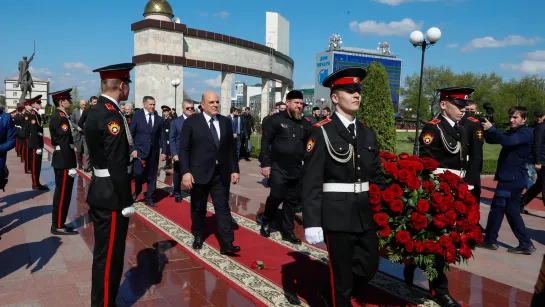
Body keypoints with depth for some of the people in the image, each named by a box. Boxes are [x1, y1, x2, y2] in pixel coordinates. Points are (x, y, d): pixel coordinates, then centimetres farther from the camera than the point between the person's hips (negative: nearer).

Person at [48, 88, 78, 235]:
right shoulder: (61, 117, -17)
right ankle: (58, 226, 6)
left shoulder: (58, 116, 15)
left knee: (62, 193, 16)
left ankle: (58, 223, 25)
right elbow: (64, 144, -22)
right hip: (64, 161, -10)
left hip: (61, 160, 10)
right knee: (63, 194, -3)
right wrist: (70, 166, -22)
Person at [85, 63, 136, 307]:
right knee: (109, 256, 3)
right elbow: (116, 166, -23)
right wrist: (126, 202, -17)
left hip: (100, 192, 10)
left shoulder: (95, 111, 10)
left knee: (104, 253, 22)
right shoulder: (112, 115, -21)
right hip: (111, 196, -10)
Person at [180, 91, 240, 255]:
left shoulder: (226, 122, 7)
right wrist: (185, 172, -13)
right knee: (198, 208, 13)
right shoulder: (191, 122, -3)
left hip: (221, 174, 2)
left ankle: (226, 244, 2)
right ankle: (198, 237, 33)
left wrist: (235, 169, 5)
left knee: (223, 208, 0)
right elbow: (183, 149, -6)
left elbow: (231, 147, 9)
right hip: (199, 173, -2)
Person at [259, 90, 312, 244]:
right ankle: (266, 222, 23)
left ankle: (288, 231, 23)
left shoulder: (306, 124, 8)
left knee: (292, 201, 10)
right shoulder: (275, 119, -6)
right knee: (276, 197, -4)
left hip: (297, 170, 5)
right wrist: (265, 164, -13)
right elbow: (265, 142, -8)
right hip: (278, 168, -4)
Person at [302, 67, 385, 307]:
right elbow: (311, 182, -14)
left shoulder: (368, 133, 10)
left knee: (369, 266, 18)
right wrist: (312, 223, -17)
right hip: (337, 214, -6)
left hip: (366, 213, 7)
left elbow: (377, 175, 14)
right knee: (341, 274, 8)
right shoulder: (322, 132, -9)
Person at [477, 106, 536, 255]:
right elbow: (491, 140, 11)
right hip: (511, 177, 9)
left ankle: (490, 240, 6)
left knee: (497, 207, -3)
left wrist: (491, 128, -27)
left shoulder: (526, 132, -9)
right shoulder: (512, 132, 18)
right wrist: (486, 129, -7)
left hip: (513, 178, -9)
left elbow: (508, 141, -28)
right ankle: (526, 244, 18)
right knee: (512, 211, 12)